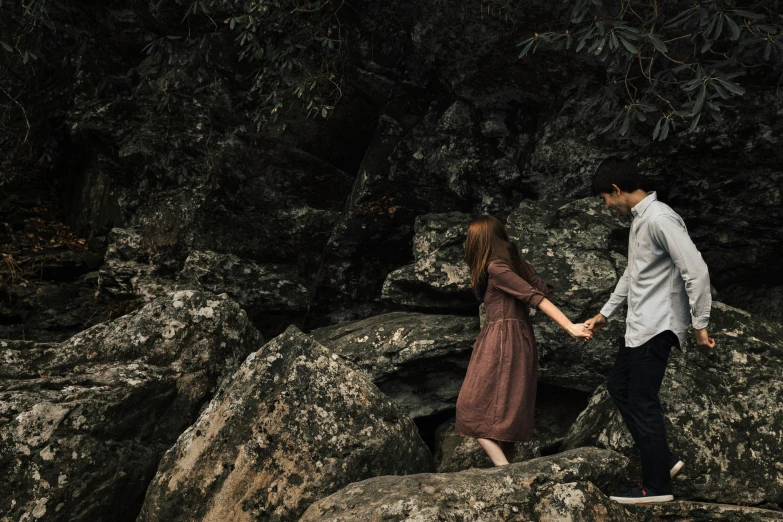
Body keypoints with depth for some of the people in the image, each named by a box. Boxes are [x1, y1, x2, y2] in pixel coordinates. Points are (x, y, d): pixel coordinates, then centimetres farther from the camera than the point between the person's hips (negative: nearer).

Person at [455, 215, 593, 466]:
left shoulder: (495, 268, -11)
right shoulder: (516, 263, 12)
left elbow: (535, 296, -17)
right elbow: (545, 290, 11)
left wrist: (569, 327, -21)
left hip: (501, 341, -9)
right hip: (520, 339, 9)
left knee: (473, 409, -6)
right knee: (506, 413, 12)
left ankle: (505, 471, -18)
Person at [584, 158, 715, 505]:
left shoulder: (659, 219, -19)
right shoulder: (638, 220, 13)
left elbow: (696, 271, -23)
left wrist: (700, 324, -19)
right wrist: (605, 314, 29)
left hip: (657, 327, -10)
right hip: (640, 326, 10)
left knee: (642, 402, -5)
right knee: (618, 385, 16)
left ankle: (657, 486, 6)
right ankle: (663, 460, 19)